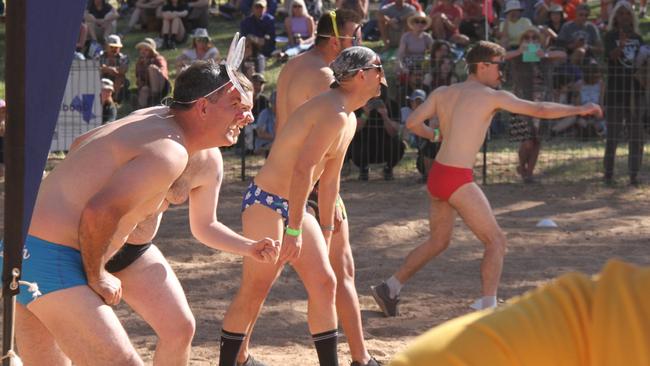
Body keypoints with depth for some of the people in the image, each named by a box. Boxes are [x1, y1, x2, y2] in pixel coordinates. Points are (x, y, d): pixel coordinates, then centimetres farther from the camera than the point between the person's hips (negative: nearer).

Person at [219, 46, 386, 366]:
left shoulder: (349, 120, 12)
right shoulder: (333, 113, -21)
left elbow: (329, 179, 20)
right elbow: (302, 170, -28)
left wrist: (326, 230, 22)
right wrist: (294, 231, -28)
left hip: (294, 206, 10)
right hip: (265, 203, -10)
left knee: (324, 283, 3)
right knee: (255, 289, -8)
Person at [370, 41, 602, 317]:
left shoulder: (442, 93, 9)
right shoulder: (492, 96, -7)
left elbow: (412, 123, 2)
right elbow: (540, 110, -8)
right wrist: (580, 110, 3)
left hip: (436, 176, 8)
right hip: (458, 180, -8)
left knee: (438, 241, 24)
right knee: (496, 241, 0)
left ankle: (389, 289, 28)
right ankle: (488, 308, -8)